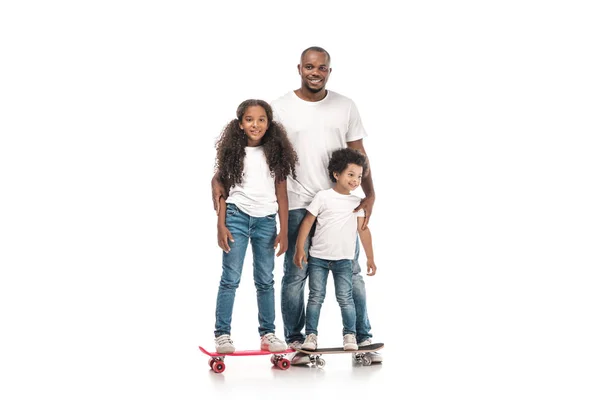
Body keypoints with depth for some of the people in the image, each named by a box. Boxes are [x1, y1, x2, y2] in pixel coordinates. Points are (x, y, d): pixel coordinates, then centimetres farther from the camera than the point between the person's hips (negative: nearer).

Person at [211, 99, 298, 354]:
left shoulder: (276, 153, 3)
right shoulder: (233, 152, 0)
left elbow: (281, 194, 4)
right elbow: (222, 190, 2)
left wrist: (284, 230, 0)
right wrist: (221, 226, -5)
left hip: (266, 220, 2)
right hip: (237, 217, -2)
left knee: (265, 280, 8)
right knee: (231, 279, -2)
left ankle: (267, 334, 15)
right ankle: (222, 334, 3)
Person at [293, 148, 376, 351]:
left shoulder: (357, 202, 7)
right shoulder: (323, 196, -3)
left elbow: (363, 230, 8)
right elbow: (307, 222, -3)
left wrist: (370, 258, 6)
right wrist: (299, 249, -7)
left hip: (344, 260, 2)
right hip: (318, 257, -2)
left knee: (345, 298, -1)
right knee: (316, 297, 2)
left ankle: (350, 335, 9)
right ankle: (311, 335, 9)